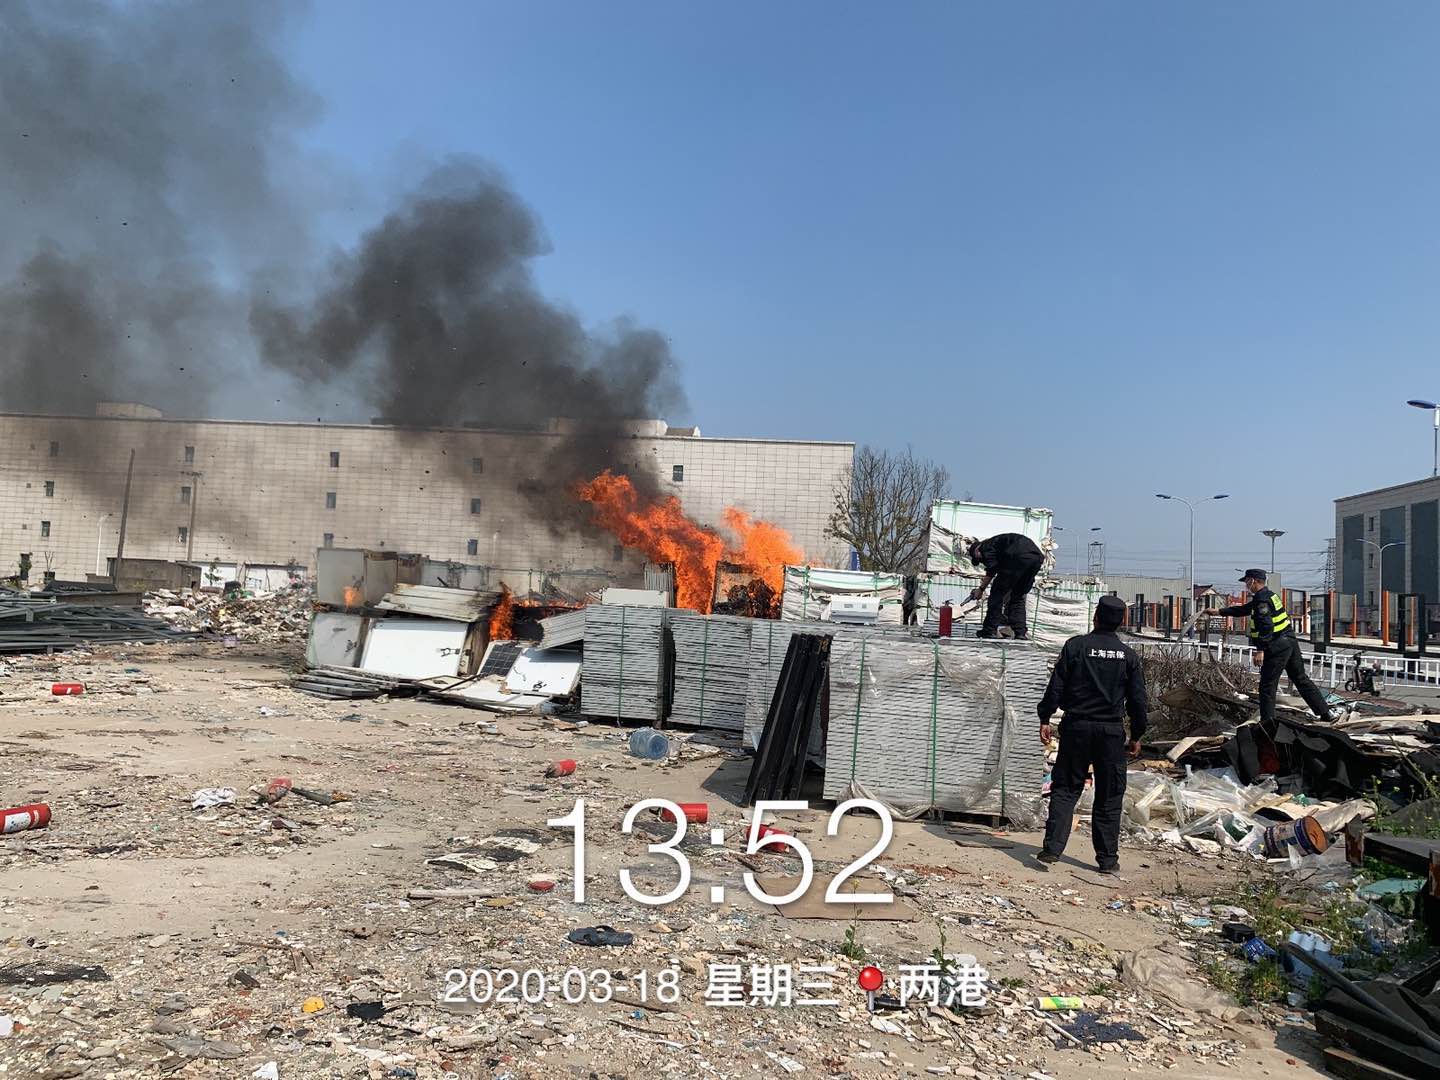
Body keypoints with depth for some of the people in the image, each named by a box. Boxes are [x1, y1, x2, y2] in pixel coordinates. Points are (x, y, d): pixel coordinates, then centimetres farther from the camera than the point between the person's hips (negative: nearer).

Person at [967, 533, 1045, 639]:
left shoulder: (986, 546, 14)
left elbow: (992, 570, -2)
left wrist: (981, 589, 6)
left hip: (1019, 557, -8)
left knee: (998, 592, 4)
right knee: (1018, 596, 20)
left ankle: (989, 630, 5)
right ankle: (1021, 632, 12)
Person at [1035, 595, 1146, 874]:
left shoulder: (1076, 646, -4)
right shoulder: (1128, 655, 1)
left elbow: (1056, 687, -5)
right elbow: (1137, 700, 4)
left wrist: (1045, 719, 3)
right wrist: (1136, 736, 13)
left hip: (1076, 727, -1)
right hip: (1111, 731, 1)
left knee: (1065, 790, 6)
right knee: (1109, 798, 9)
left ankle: (1052, 849, -2)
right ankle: (1108, 859, 13)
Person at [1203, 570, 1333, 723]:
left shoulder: (1262, 600, -16)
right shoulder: (1268, 595, 17)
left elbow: (1266, 626, -25)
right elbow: (1244, 609, 26)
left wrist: (1261, 650, -25)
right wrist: (1219, 611, 29)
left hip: (1277, 647, -10)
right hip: (1290, 642, 10)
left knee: (1267, 685, -4)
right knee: (1301, 679, 16)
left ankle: (1267, 721, -5)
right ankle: (1324, 713, 20)